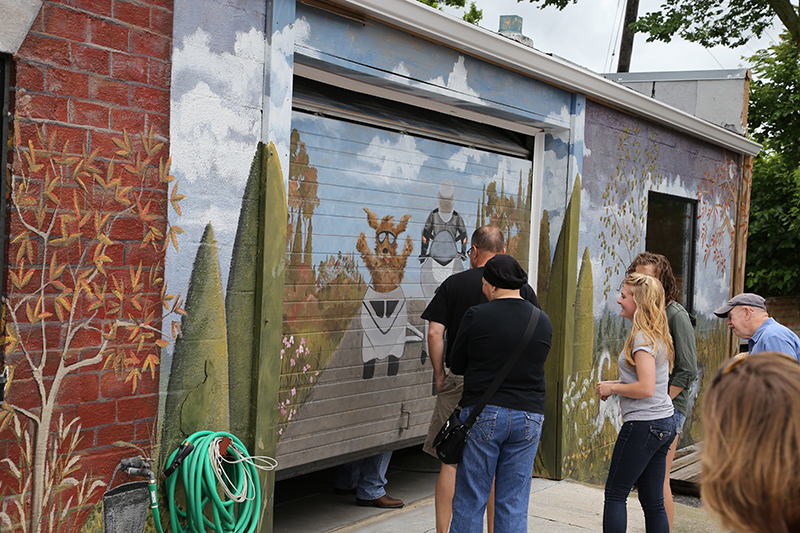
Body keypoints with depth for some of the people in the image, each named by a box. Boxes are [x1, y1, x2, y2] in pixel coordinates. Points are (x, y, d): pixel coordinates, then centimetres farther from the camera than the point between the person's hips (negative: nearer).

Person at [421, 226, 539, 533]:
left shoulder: (454, 283, -1)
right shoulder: (522, 288, 2)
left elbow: (435, 333, -6)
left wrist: (439, 374, 4)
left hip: (460, 382, -1)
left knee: (450, 462, 7)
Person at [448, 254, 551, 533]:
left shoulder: (476, 316, -8)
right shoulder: (543, 321, 3)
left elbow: (456, 366, 1)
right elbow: (535, 366, 13)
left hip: (483, 415, -3)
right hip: (529, 416, 4)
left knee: (470, 500, 7)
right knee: (514, 504, 10)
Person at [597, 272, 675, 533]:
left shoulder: (642, 338, -16)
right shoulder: (659, 335, 14)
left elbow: (646, 388, -23)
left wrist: (612, 388, -10)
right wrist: (617, 384, 13)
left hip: (643, 425, -9)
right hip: (665, 423, 9)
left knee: (615, 494, 1)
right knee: (653, 501, 11)